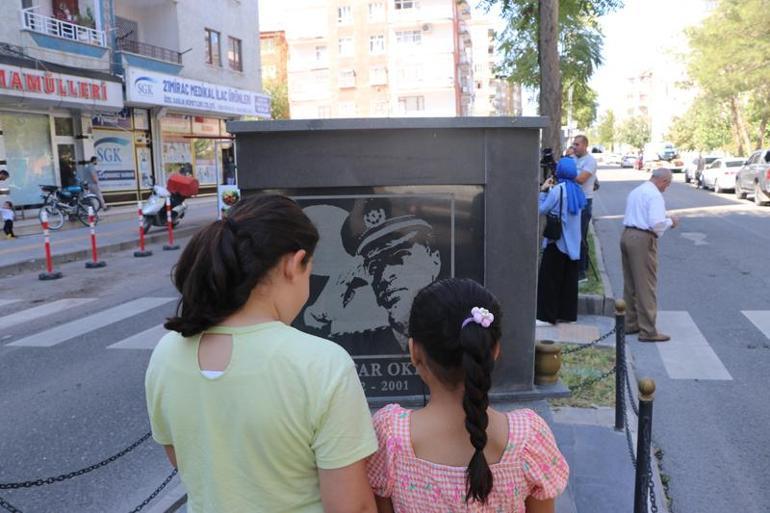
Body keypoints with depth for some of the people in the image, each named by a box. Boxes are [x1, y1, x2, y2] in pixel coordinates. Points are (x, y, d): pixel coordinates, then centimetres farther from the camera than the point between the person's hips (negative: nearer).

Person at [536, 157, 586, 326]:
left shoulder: (558, 190, -15)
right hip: (573, 243, 7)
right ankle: (568, 314, 18)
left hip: (557, 241, -7)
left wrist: (543, 191, -1)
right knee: (569, 279, 12)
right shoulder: (577, 190, 7)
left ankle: (547, 316, 2)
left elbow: (542, 209, -12)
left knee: (549, 279, 0)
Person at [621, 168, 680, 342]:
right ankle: (648, 331, 2)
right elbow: (657, 223, -21)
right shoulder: (655, 195, -11)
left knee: (630, 283, 15)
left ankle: (630, 323, 25)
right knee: (646, 286, -3)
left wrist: (665, 220, 23)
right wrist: (670, 221, 0)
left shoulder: (635, 192, 17)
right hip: (643, 239, -9)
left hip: (627, 235, 9)